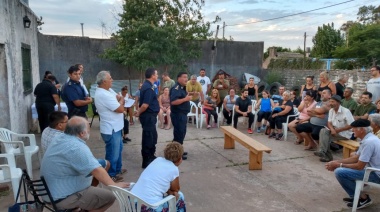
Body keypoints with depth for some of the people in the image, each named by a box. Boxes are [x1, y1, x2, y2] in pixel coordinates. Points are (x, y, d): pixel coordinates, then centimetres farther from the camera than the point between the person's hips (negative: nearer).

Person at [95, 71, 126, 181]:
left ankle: (117, 169, 41)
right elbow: (120, 109, -25)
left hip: (115, 127, 10)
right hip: (111, 129, -10)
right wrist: (121, 101, -4)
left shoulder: (108, 90, 5)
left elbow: (119, 97, 8)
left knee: (118, 149, 24)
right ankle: (111, 175, 21)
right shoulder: (104, 95, -27)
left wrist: (119, 100, -15)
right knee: (113, 153, 5)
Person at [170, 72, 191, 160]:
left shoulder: (182, 88, 14)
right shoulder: (176, 88, -18)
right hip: (178, 115, -10)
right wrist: (186, 99, -26)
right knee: (179, 134, -4)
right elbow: (173, 102, -30)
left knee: (182, 133, 18)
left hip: (182, 114, 11)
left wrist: (188, 96, 10)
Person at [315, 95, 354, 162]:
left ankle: (323, 152, -10)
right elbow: (329, 123, 3)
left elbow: (351, 125, -20)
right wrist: (332, 129, -19)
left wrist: (338, 130, -20)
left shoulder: (346, 111, -18)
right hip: (335, 130, 7)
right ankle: (323, 152, -19)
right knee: (323, 131, -19)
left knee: (326, 136, -24)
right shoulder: (331, 110, 5)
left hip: (345, 133, -7)